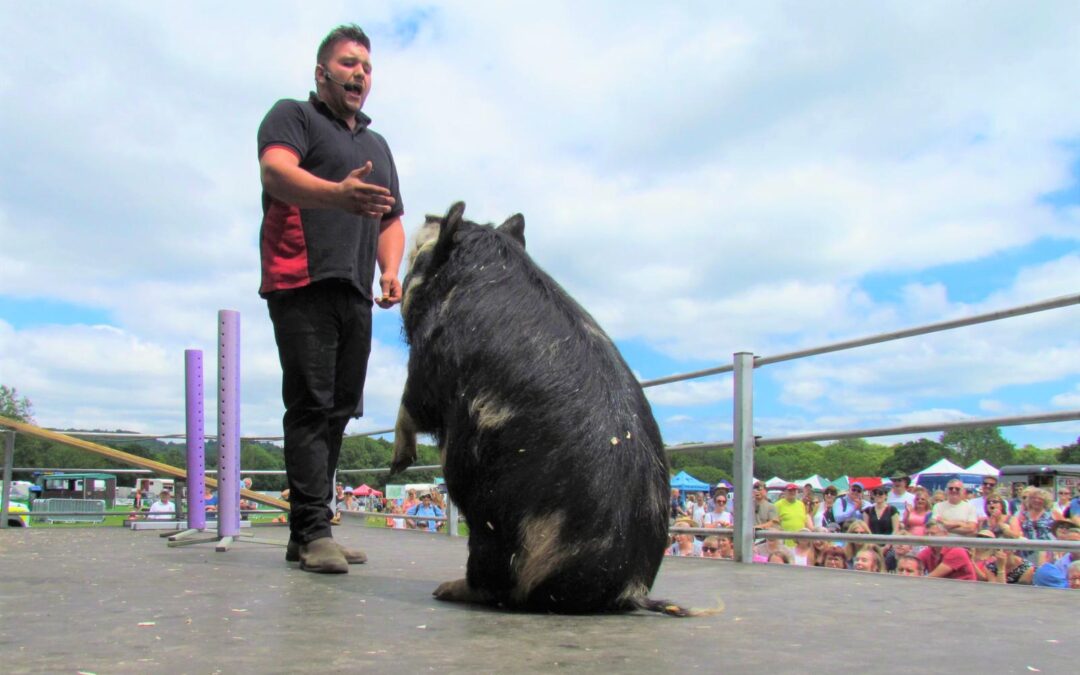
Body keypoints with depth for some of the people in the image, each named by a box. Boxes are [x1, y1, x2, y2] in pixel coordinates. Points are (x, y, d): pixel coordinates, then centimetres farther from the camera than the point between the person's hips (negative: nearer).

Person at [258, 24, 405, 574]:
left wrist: (390, 270, 7)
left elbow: (391, 219, 27)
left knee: (339, 409, 4)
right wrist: (337, 194, -33)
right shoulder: (292, 117, 8)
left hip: (355, 294, 7)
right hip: (303, 284, -7)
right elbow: (276, 172, -13)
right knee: (310, 406, -11)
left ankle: (306, 532, 9)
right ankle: (313, 530, -11)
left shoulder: (377, 144, 29)